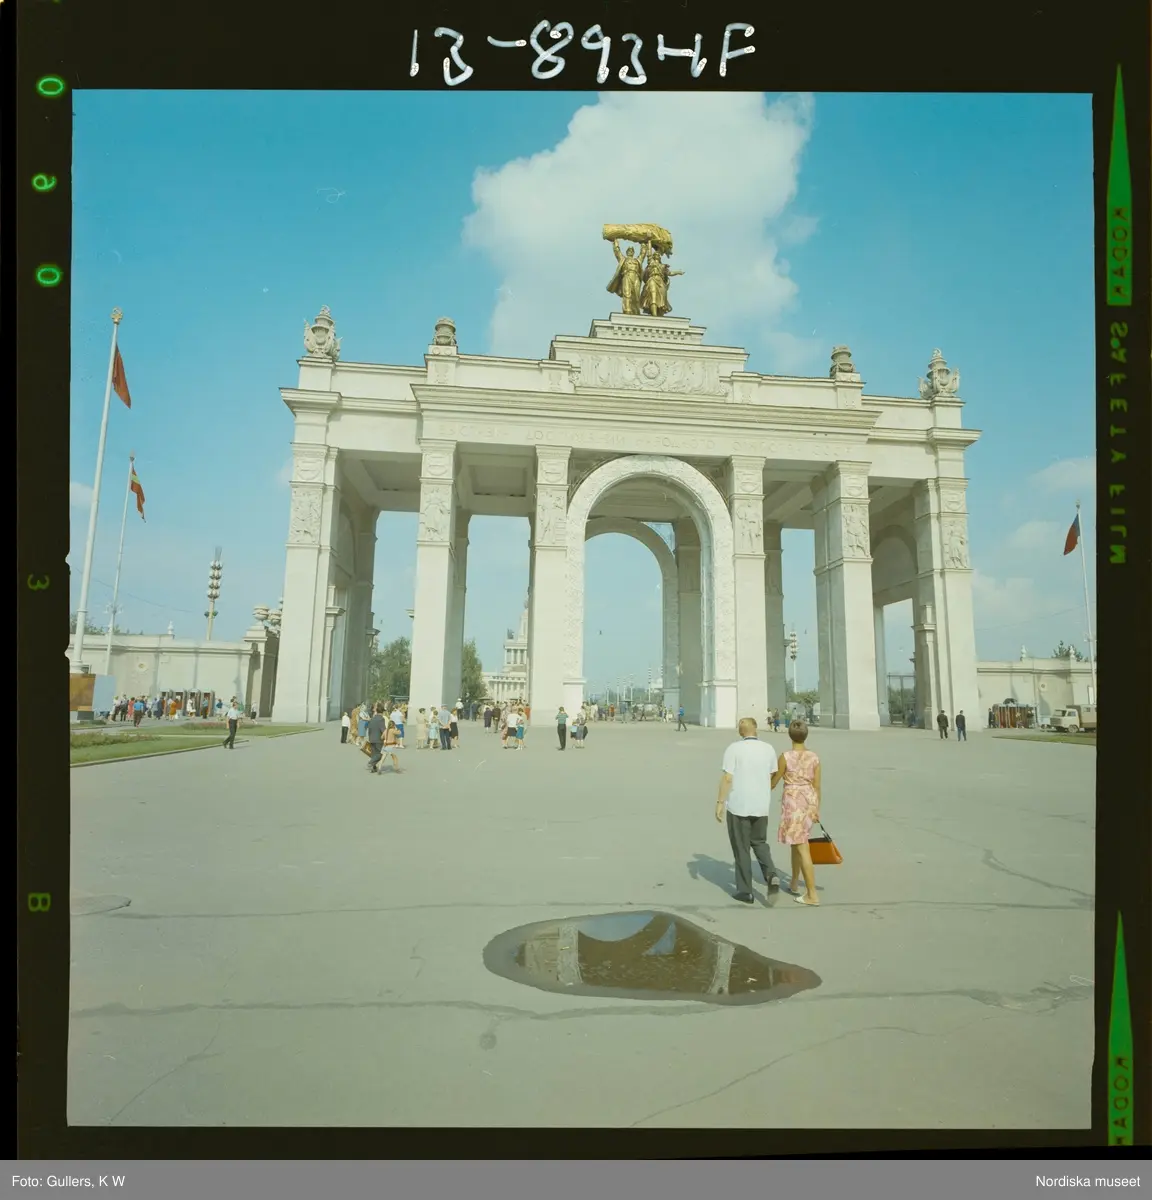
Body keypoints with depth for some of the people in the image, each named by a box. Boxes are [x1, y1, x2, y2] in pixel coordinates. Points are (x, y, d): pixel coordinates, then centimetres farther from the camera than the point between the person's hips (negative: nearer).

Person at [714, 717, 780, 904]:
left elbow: (727, 778, -14)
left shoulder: (734, 749, -10)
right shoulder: (768, 749, 2)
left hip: (738, 806, -3)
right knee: (759, 842, 21)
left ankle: (745, 891, 12)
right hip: (761, 806, 4)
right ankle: (771, 874, -2)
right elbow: (773, 778, 8)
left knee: (741, 848, 7)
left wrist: (720, 802, -8)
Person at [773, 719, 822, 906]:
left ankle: (812, 895, -1)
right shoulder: (814, 757, 0)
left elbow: (773, 783, -3)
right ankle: (793, 884, 35)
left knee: (802, 848, -2)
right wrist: (816, 809, 15)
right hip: (810, 802, 6)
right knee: (796, 841, 22)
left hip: (793, 802, -6)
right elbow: (817, 786, 5)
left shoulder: (785, 756, -13)